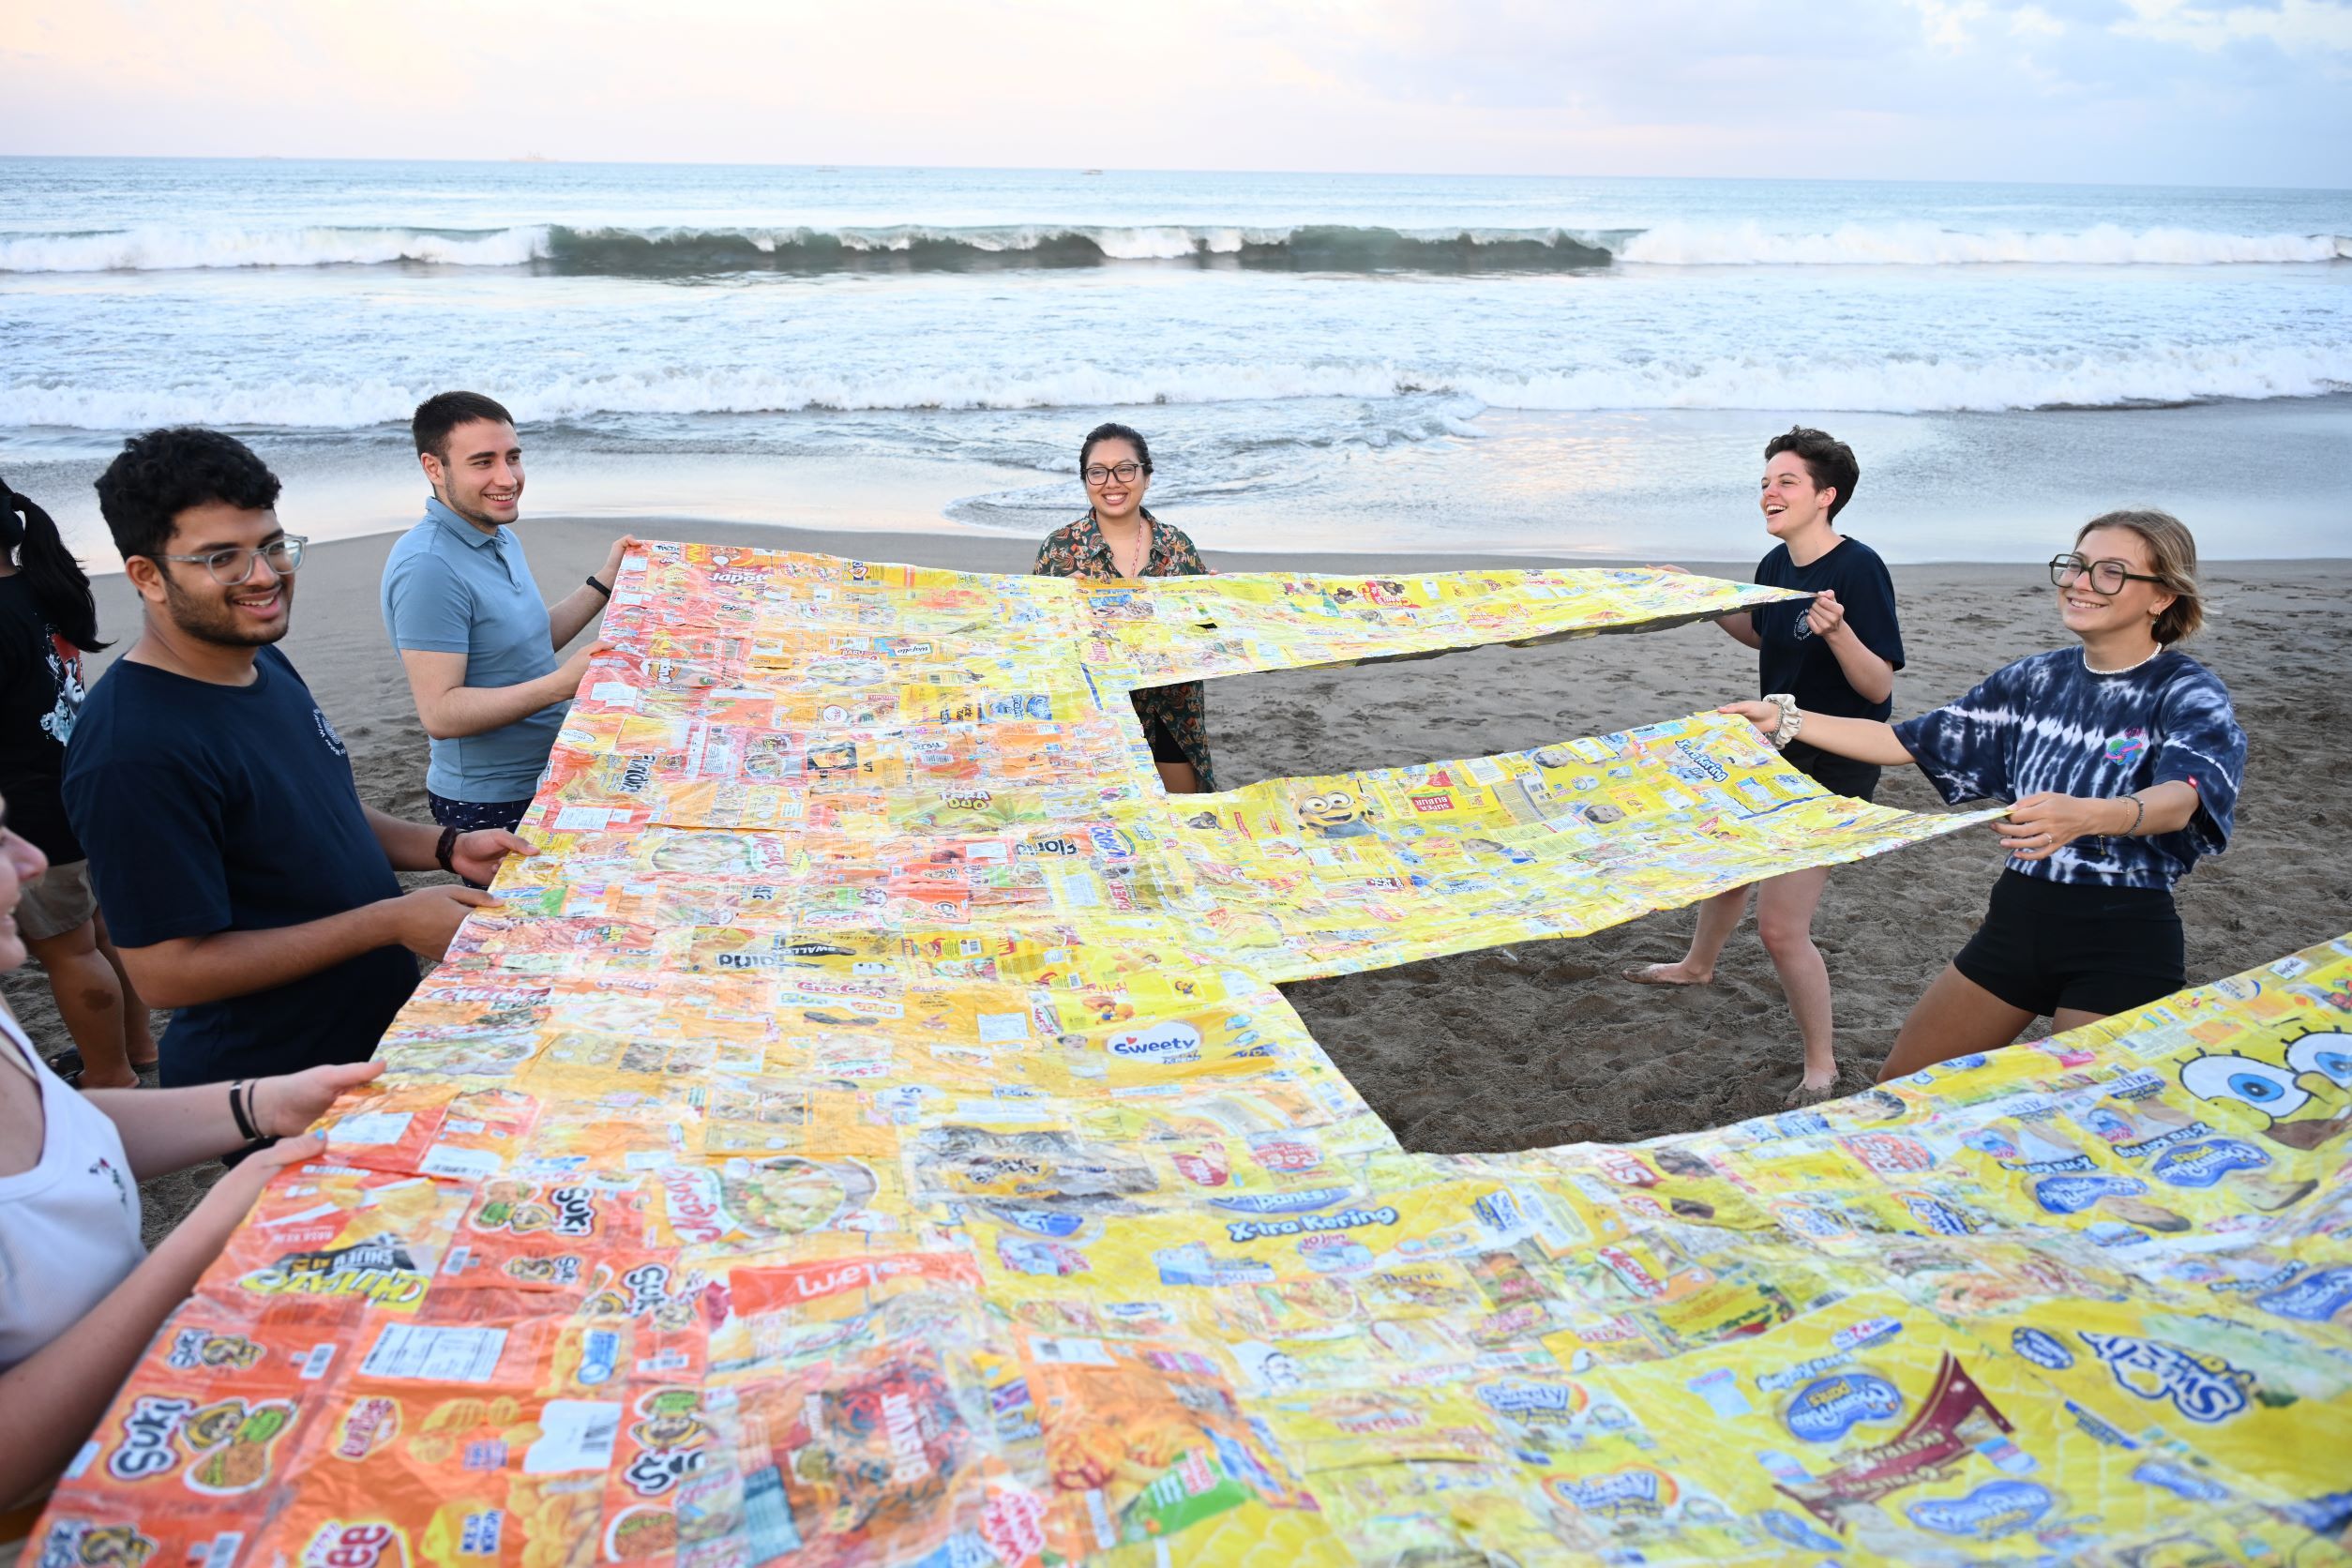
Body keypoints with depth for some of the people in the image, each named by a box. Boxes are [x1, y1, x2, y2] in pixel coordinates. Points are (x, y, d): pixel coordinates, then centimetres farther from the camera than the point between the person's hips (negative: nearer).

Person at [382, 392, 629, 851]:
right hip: (490, 806, -9)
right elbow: (440, 714, -27)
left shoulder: (501, 538, 7)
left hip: (547, 779, 9)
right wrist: (561, 684, -30)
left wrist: (605, 581, 12)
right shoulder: (427, 566, -24)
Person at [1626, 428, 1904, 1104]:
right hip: (1776, 745, 9)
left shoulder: (1858, 569, -23)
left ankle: (1822, 1068, 8)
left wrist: (1837, 631, -41)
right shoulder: (1775, 565, -1)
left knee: (1781, 927, -11)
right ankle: (1698, 965, 58)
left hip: (1834, 767, -8)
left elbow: (1879, 686, -25)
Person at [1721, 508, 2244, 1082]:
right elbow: (1904, 742, 8)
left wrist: (2086, 816, -51)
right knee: (1900, 1089, 9)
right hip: (2019, 919, 6)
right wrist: (1785, 719, -1)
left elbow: (2181, 797, -29)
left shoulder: (2188, 693, -9)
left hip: (2123, 942, -5)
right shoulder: (2037, 680, 7)